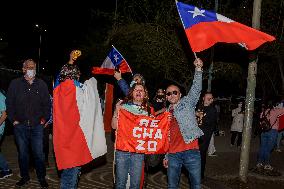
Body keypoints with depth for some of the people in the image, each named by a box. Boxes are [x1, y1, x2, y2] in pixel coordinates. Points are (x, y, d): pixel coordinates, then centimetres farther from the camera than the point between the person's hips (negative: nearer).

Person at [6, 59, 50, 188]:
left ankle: (42, 178, 16)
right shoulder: (15, 84, 3)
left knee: (39, 153, 2)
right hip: (20, 125, 0)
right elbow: (9, 103, 5)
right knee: (22, 153, 11)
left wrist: (44, 118, 2)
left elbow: (47, 103, 10)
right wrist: (13, 119, -1)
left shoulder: (42, 84, 6)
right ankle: (24, 177, 25)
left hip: (37, 126, 0)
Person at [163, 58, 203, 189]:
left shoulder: (187, 103, 7)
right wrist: (166, 156, 15)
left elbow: (196, 89, -8)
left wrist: (198, 69, -19)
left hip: (191, 151, -4)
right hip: (173, 154, 4)